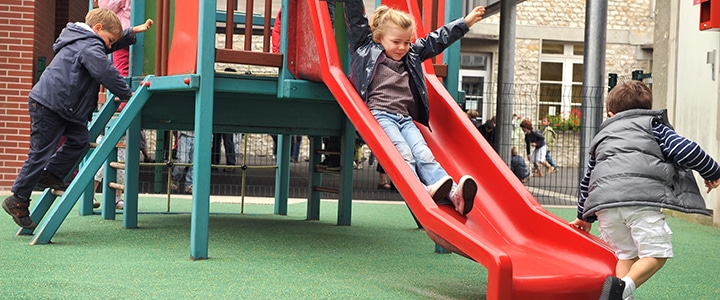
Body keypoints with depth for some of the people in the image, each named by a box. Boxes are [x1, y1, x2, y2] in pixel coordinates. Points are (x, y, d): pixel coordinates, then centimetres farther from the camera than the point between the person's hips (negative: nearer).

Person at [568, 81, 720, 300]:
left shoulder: (601, 136, 35)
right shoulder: (653, 125, 24)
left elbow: (587, 180, 42)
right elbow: (685, 150, 8)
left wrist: (585, 216, 54)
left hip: (603, 201, 4)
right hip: (642, 196, -4)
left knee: (626, 254, 17)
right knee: (656, 254, -2)